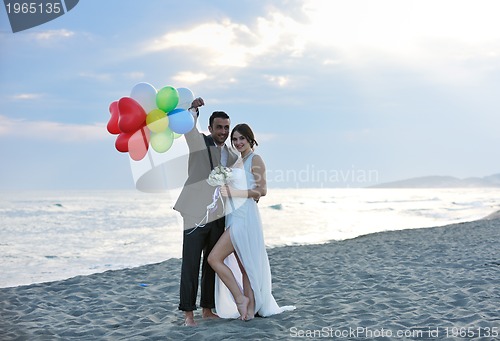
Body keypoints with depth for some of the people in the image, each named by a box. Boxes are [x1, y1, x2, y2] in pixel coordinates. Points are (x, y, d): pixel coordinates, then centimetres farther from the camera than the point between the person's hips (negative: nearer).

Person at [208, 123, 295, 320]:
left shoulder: (255, 159, -6)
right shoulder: (238, 161, 19)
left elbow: (262, 190, -14)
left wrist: (234, 193, -16)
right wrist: (225, 190, 8)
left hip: (244, 217, -9)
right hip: (234, 217, 9)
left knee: (214, 258, -13)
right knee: (242, 265, 9)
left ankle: (241, 299, -4)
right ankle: (250, 309, 15)